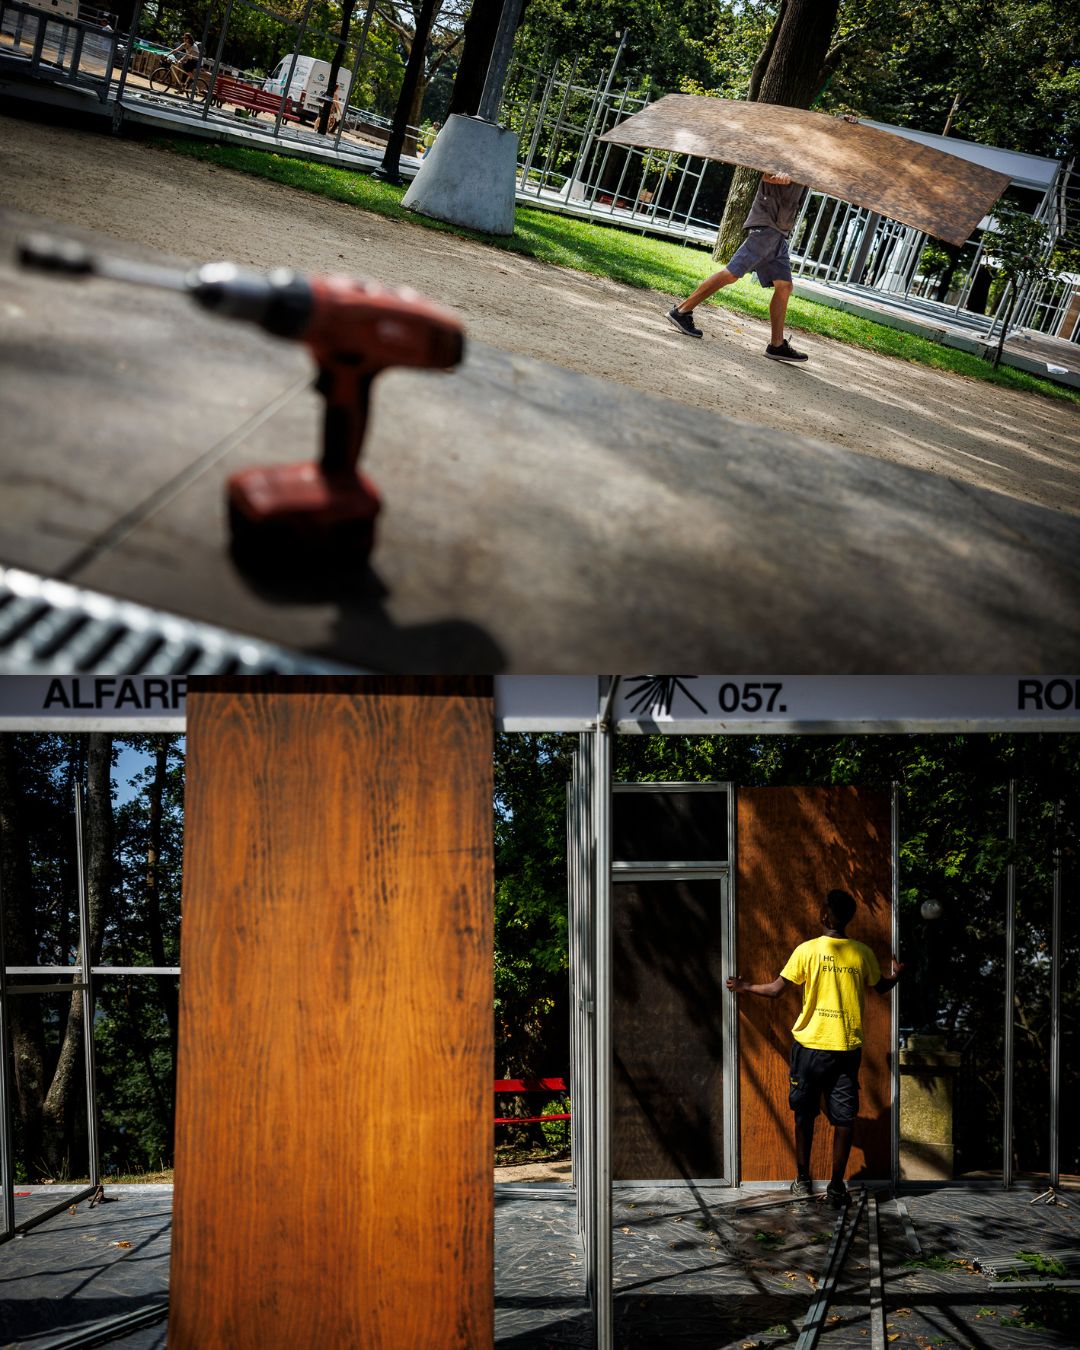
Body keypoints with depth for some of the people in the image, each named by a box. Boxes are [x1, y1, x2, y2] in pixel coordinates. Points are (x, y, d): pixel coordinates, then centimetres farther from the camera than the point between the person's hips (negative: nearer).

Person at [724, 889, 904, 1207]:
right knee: (844, 1118, 6)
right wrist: (896, 975, 39)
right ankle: (836, 1187, 6)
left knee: (804, 1113, 14)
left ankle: (803, 1180, 20)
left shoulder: (807, 950, -10)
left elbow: (775, 990, -6)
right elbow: (881, 987, 16)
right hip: (848, 1047, 1)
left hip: (811, 1045, -1)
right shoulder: (863, 953, -2)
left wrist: (745, 987, 13)